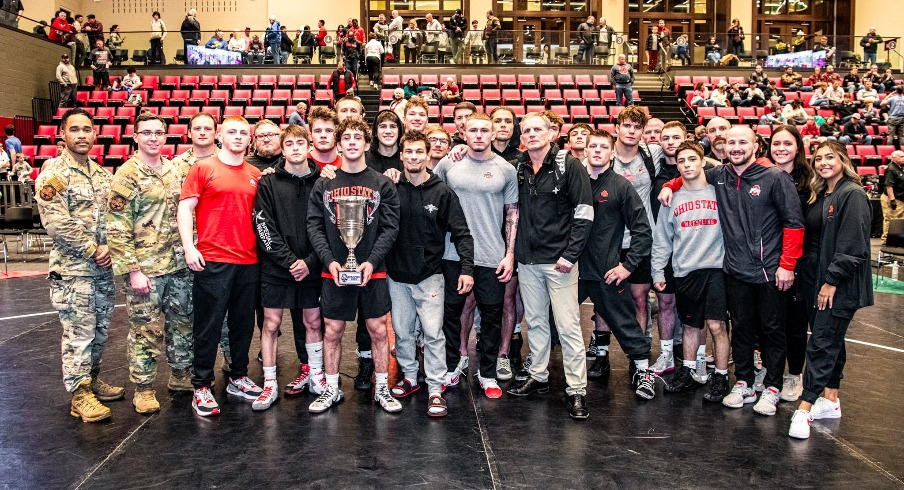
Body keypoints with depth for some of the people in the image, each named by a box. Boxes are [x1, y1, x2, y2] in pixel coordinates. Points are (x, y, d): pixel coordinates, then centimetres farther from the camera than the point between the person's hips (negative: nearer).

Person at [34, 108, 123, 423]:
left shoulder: (102, 173, 12)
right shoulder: (53, 174, -9)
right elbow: (56, 223, -17)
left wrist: (110, 247, -4)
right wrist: (93, 250, -15)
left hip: (103, 267, 7)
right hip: (72, 269, -7)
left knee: (100, 329, 15)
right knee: (79, 332, -2)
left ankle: (92, 379, 31)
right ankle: (80, 395, 8)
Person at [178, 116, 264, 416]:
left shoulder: (256, 176, 13)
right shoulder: (203, 168, 1)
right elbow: (185, 207, -3)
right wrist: (189, 247, -13)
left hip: (248, 261, 5)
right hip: (212, 260, -4)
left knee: (244, 324, 13)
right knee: (209, 326, 1)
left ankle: (238, 379, 27)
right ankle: (201, 387, 11)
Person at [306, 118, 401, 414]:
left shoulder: (382, 184, 4)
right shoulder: (324, 184, 7)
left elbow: (390, 228, -2)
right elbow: (314, 226, 1)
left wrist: (372, 261, -14)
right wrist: (329, 260, -12)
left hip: (372, 271, -1)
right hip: (334, 270, 1)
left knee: (378, 330, 5)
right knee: (332, 331, 7)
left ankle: (382, 389, 19)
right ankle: (331, 390, 21)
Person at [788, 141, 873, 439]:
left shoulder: (852, 195, -12)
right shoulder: (819, 196, 13)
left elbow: (852, 246, -18)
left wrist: (832, 281, -18)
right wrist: (810, 276, 10)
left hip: (840, 284, -8)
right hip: (816, 280, 8)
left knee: (821, 344, -9)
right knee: (831, 341, 15)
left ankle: (805, 408, -7)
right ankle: (830, 400, 23)